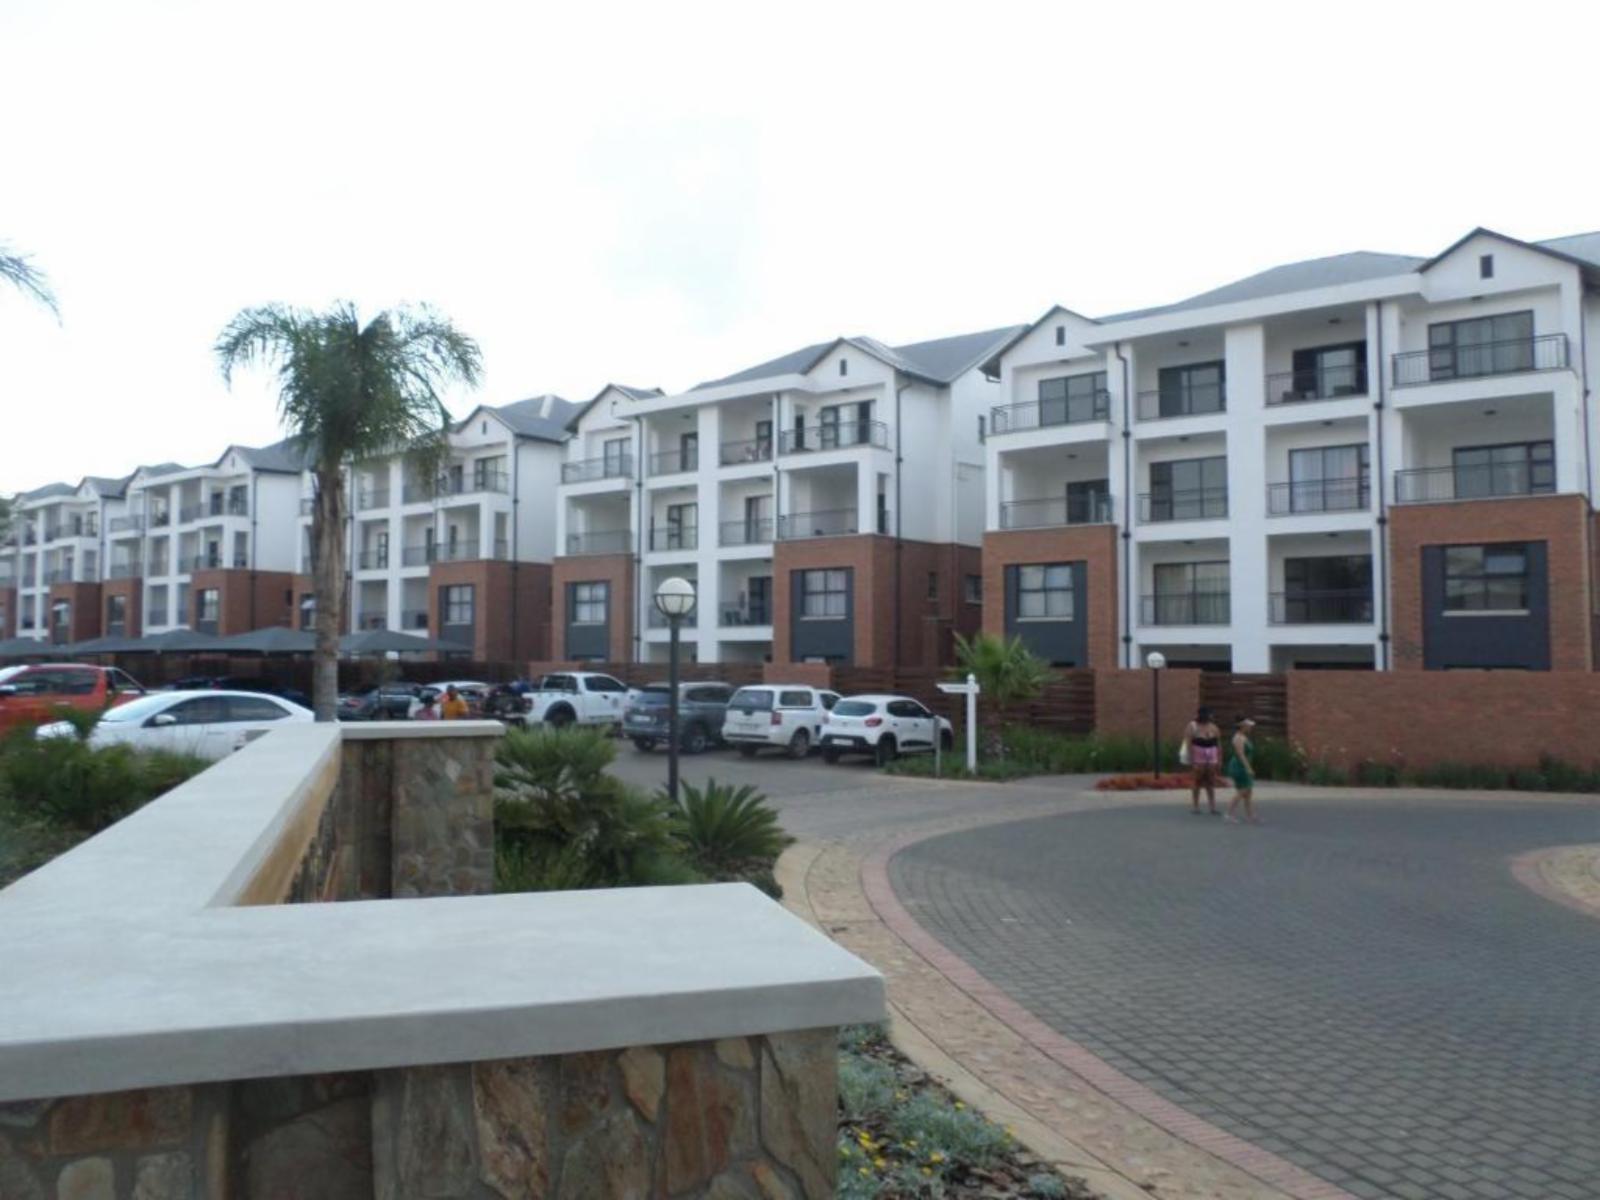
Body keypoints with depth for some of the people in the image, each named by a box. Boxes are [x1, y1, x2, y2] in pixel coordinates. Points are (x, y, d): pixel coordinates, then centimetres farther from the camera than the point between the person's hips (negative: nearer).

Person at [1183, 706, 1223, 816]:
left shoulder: (1213, 727, 10)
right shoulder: (1192, 727, -5)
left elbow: (1219, 744, 12)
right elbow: (1188, 744, -11)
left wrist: (1220, 760, 6)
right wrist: (1191, 760, -16)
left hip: (1212, 759, 5)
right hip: (1198, 759, -4)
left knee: (1211, 783, 7)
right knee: (1197, 782, 1)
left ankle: (1212, 807, 11)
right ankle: (1195, 806, 9)